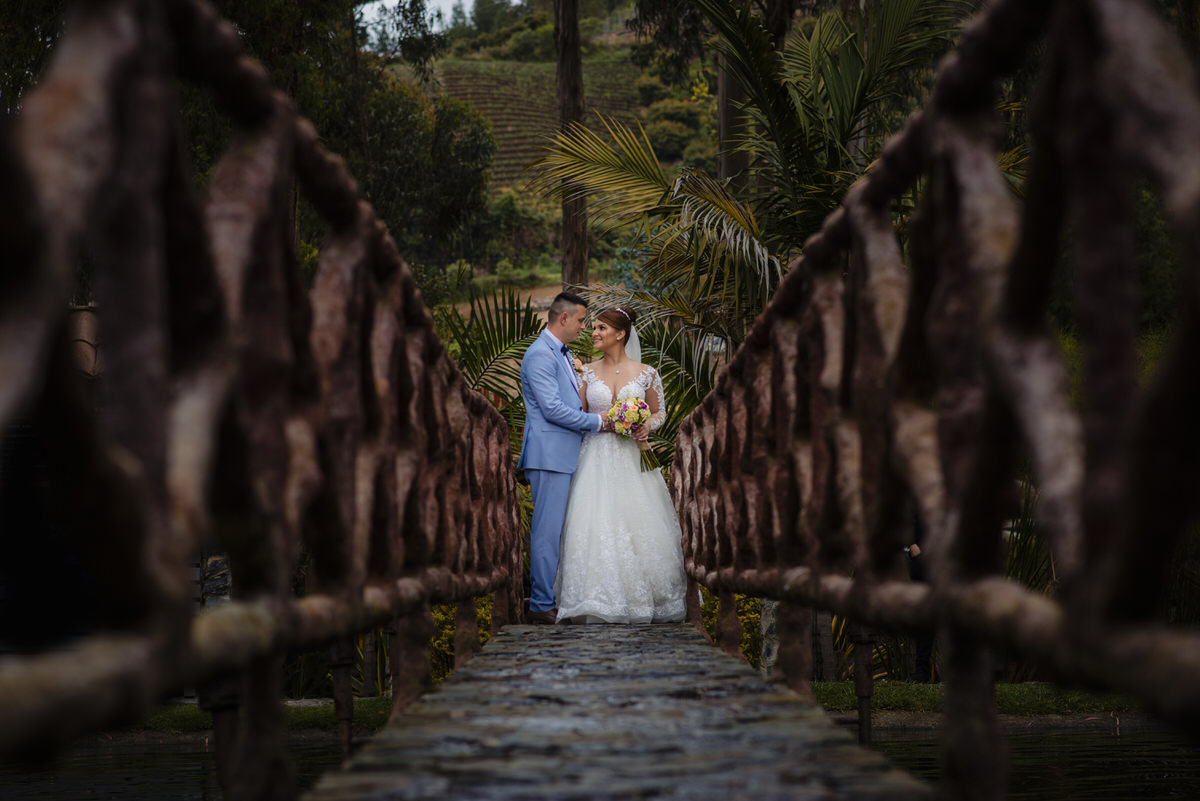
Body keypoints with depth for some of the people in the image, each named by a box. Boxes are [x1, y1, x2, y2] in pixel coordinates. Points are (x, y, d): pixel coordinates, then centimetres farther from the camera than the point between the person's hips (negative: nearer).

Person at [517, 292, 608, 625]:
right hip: (549, 455, -10)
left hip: (565, 455, 10)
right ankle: (542, 606, -4)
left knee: (552, 531, 11)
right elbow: (552, 408, -19)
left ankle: (544, 596, 16)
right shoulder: (540, 354, -13)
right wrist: (596, 421, -11)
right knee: (548, 531, -7)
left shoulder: (563, 353, 19)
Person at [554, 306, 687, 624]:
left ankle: (642, 599, 11)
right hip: (596, 458, 1)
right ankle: (599, 601, -6)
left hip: (632, 459, -1)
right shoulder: (587, 372, 6)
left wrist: (647, 426, -7)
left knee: (638, 525, -2)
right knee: (595, 525, -10)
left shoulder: (646, 373, 3)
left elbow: (659, 411, 12)